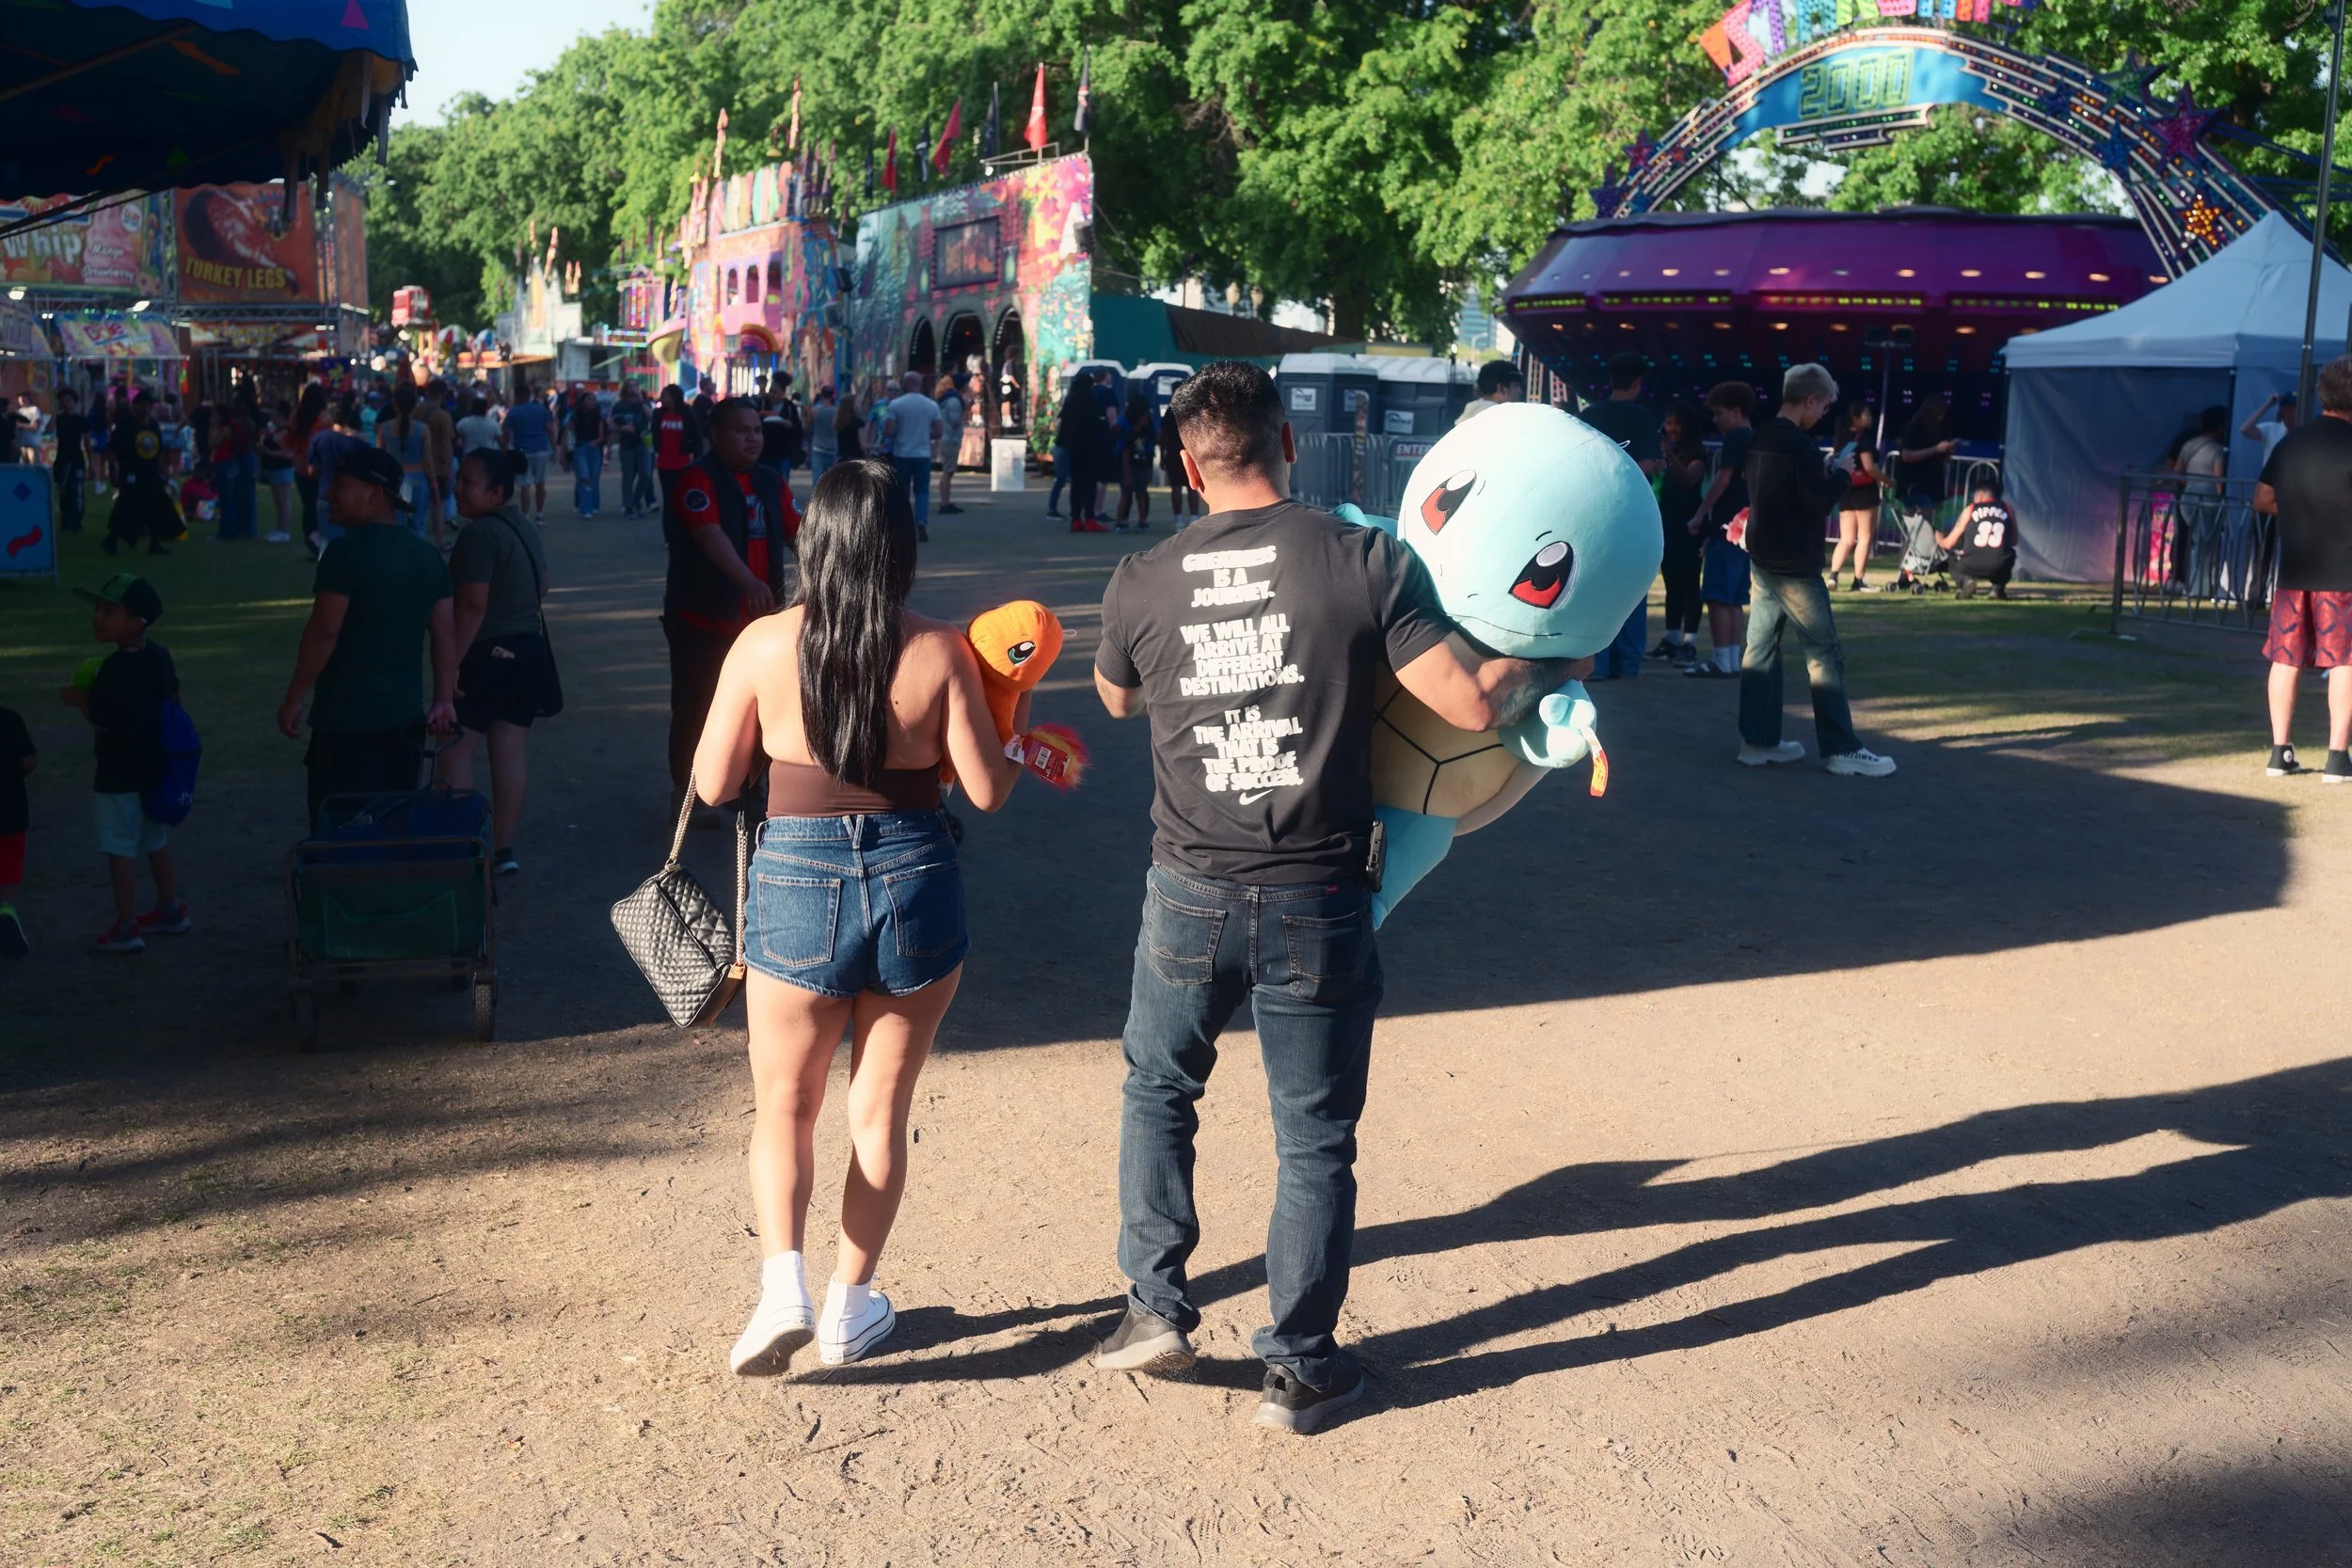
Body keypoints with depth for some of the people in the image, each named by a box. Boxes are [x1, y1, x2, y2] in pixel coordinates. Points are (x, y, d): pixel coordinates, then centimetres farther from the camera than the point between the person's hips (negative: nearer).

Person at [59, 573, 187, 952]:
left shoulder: (117, 668, -23)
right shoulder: (159, 657, 3)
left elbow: (102, 720, -25)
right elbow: (172, 700, 15)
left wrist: (79, 699, -8)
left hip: (120, 776, -9)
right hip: (153, 768, 9)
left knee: (121, 849, -1)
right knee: (155, 841, 21)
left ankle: (125, 929, 3)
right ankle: (170, 910, 32)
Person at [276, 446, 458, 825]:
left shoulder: (346, 551, -12)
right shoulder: (427, 554, 9)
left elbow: (324, 632, -14)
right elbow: (445, 632, 8)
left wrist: (293, 699, -6)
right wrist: (443, 700, 10)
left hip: (347, 716, -7)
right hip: (407, 715, 7)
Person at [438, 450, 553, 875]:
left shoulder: (479, 534, -16)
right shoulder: (526, 530, 12)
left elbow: (473, 604, -22)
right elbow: (541, 588, 22)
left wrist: (451, 662, -20)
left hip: (487, 654, -9)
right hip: (530, 651, 9)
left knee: (455, 748, 0)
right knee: (509, 750, 9)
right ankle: (503, 849, 11)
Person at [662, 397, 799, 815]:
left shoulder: (770, 483, 9)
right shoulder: (696, 479, -14)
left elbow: (797, 532, 3)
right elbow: (709, 534, -29)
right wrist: (749, 582, -43)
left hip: (755, 621, 6)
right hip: (699, 620, -6)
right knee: (694, 710, 3)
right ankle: (684, 795, 15)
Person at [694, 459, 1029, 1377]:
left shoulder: (765, 646, -7)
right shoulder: (939, 651, -8)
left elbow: (714, 783, -1)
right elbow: (988, 790, -4)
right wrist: (1013, 716, 13)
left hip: (797, 883, 0)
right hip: (916, 884, 1)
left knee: (784, 1107, 16)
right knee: (880, 1112, 16)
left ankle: (784, 1287, -2)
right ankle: (849, 1306, 24)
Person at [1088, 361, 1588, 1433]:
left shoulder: (1141, 583, -3)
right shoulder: (1364, 561, -10)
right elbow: (1473, 705, -12)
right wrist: (1556, 667, 7)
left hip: (1191, 893, 2)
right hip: (1318, 901, -1)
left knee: (1158, 1090, 26)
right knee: (1314, 1138, 12)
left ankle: (1156, 1306, 26)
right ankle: (1300, 1367, 21)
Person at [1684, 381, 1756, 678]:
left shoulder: (1735, 438, -9)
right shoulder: (1756, 440, 18)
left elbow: (1723, 479, -17)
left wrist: (1699, 516, -11)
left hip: (1727, 528, -10)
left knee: (1717, 597, -8)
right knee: (1734, 600, 11)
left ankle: (1721, 660, -10)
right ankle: (1732, 659, 12)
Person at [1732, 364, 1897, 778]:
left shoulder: (1761, 440, 9)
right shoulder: (1800, 444, -18)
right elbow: (1819, 505, -19)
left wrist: (1825, 476, 12)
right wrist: (1841, 475, -4)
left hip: (1762, 559, 9)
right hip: (1794, 565, -9)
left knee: (1762, 646, 10)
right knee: (1825, 653, -4)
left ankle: (1757, 741, 12)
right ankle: (1841, 750, -2)